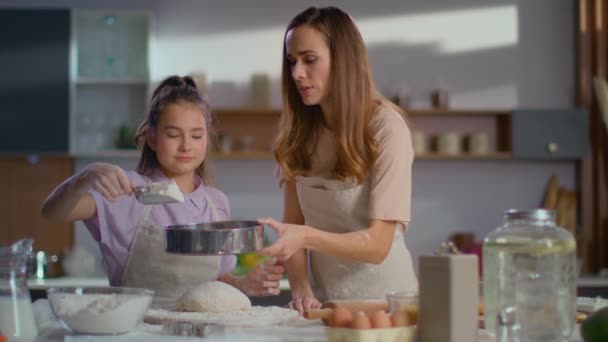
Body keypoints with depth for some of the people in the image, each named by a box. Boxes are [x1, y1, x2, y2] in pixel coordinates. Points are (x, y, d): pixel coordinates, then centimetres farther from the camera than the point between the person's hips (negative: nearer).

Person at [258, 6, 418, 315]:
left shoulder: (387, 128, -10)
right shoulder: (299, 132, 5)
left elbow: (377, 244, -15)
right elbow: (294, 225, 3)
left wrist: (306, 237, -29)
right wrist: (301, 288, -14)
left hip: (382, 299, -4)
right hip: (324, 302, 4)